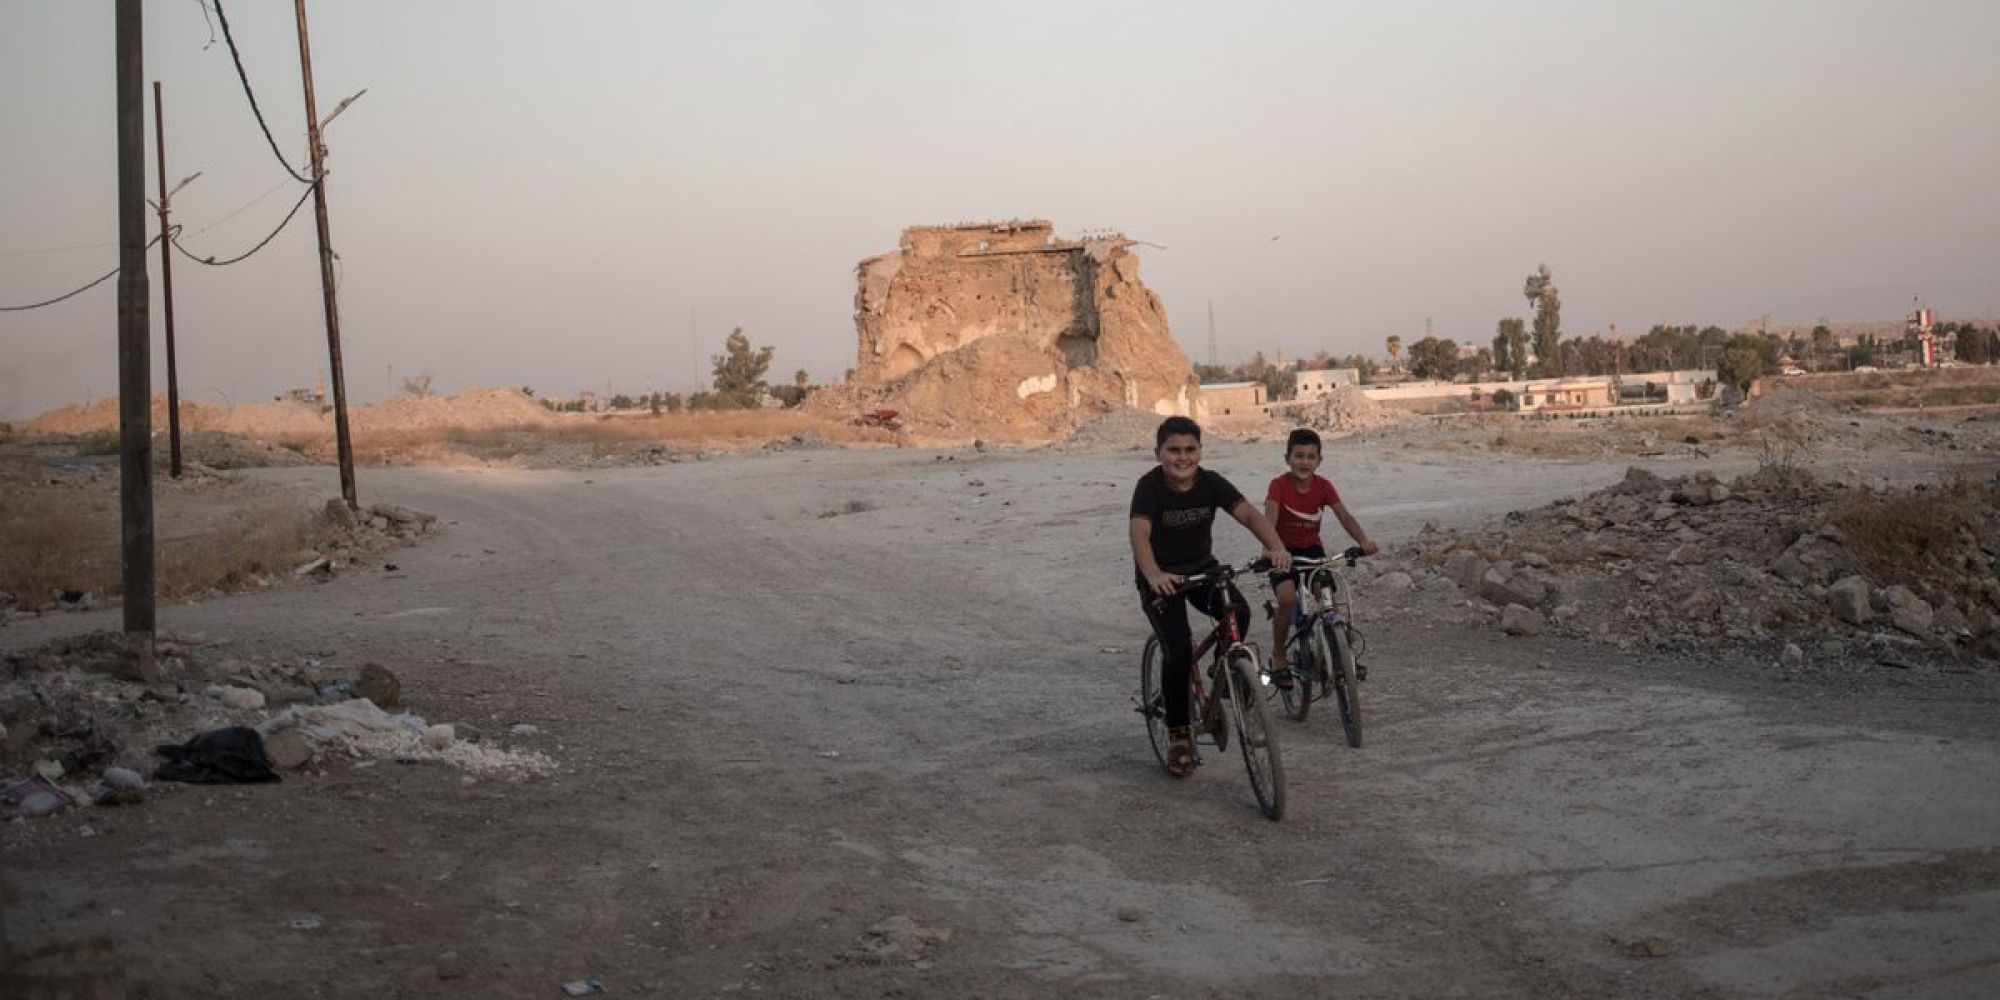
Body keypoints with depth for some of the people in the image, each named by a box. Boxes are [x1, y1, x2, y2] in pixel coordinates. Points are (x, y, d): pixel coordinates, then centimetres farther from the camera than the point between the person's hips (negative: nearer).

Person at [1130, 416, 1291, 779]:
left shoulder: (1211, 483, -12)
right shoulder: (1150, 486, -21)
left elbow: (1248, 513, -25)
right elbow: (1139, 533, -36)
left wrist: (1276, 547, -44)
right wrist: (1153, 575, -55)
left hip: (1202, 568, 3)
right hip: (1160, 578, -3)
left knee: (1238, 613, -25)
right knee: (1178, 650, -18)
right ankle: (1178, 734, 1)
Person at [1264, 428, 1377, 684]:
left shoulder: (1323, 487, -8)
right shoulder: (1279, 486, -18)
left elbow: (1344, 516, -18)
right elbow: (1269, 521, -30)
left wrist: (1364, 542, -36)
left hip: (1312, 550, 3)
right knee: (1287, 599, -25)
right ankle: (1279, 655, -5)